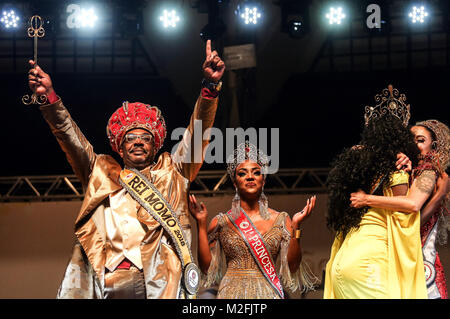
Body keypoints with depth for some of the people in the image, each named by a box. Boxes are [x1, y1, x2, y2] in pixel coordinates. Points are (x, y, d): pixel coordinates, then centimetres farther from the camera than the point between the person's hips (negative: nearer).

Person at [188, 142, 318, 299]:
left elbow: (292, 266, -2)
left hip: (268, 292, 0)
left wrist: (295, 226, -12)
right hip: (232, 293, 0)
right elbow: (206, 266, -1)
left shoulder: (281, 220, 5)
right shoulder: (221, 222, 5)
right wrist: (201, 224, -5)